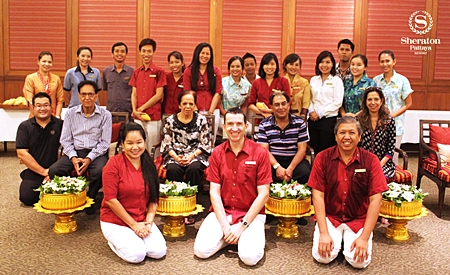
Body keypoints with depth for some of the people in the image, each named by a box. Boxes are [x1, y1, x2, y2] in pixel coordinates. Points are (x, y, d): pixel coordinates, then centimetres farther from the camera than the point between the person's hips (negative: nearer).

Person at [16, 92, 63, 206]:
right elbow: (22, 154, -2)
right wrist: (43, 171, -8)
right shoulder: (24, 127, 4)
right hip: (34, 172, 1)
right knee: (26, 197, -19)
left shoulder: (60, 125, 2)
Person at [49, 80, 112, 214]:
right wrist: (73, 158, -11)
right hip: (75, 152, 3)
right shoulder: (70, 113, 9)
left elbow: (105, 142, -4)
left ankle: (90, 199, -5)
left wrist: (89, 159, -17)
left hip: (96, 152, -2)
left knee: (99, 171, -35)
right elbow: (65, 139, 7)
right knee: (53, 170, -23)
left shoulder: (105, 115, 1)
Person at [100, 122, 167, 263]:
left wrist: (149, 222, -9)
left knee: (159, 251, -13)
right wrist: (133, 224, -15)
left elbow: (153, 198, 6)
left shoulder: (149, 165, 3)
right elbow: (110, 199, -16)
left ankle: (134, 238, 15)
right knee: (137, 255, -21)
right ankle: (115, 241, 10)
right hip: (115, 221, -4)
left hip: (142, 221, 5)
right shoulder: (114, 164, -14)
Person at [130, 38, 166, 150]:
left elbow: (159, 95, -6)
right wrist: (134, 110, -5)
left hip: (154, 117, -4)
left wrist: (141, 108, -7)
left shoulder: (159, 71, -2)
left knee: (152, 149, 1)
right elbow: (134, 94, 11)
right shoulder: (136, 72, 13)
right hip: (138, 117, 4)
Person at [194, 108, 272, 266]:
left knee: (250, 257, -24)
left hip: (251, 214, -2)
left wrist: (243, 225, -15)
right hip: (221, 213, 2)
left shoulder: (260, 153, -8)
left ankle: (244, 235, 8)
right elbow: (214, 192, -2)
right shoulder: (217, 153, 0)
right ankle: (228, 236, 11)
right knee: (201, 250, -17)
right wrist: (225, 226, -13)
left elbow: (263, 194, -9)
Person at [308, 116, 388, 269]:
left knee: (359, 261, -18)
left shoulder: (370, 160, -7)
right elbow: (318, 195, -8)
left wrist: (364, 237, -15)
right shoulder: (323, 158, -6)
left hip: (359, 220, 0)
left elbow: (375, 199, -10)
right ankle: (335, 238, 15)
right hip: (329, 217, 0)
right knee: (323, 256, -18)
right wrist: (323, 233, -14)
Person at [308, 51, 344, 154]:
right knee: (315, 149, 6)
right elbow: (310, 98, 12)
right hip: (313, 119, 4)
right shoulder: (313, 80, 12)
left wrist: (320, 113, -11)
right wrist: (311, 111, -6)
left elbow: (338, 102, -8)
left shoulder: (336, 80, -1)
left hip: (329, 119, -4)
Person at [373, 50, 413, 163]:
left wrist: (392, 115, -12)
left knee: (392, 156, 3)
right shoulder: (375, 80, 6)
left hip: (395, 125, -2)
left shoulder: (402, 80, -2)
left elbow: (408, 104, 0)